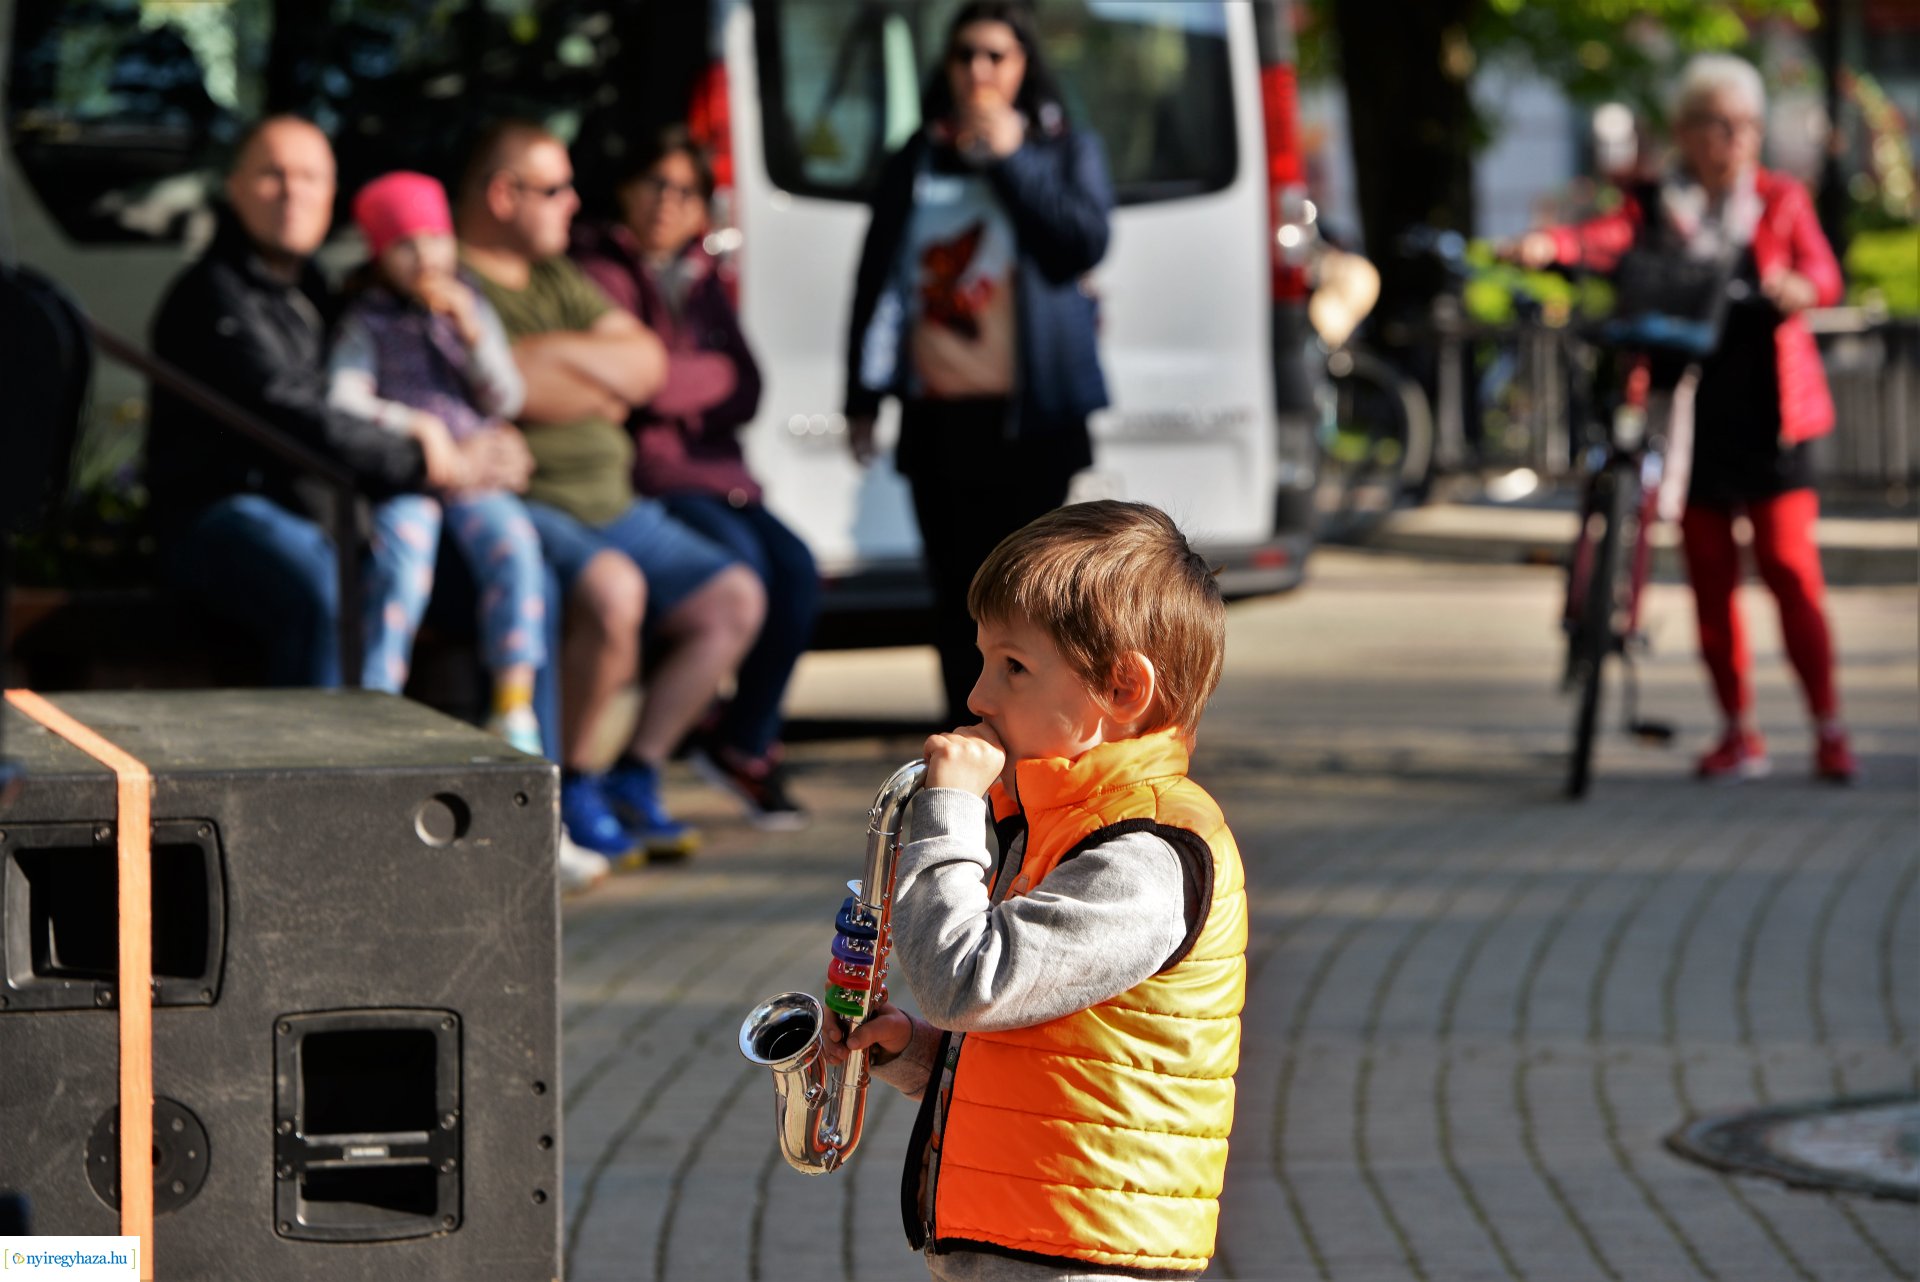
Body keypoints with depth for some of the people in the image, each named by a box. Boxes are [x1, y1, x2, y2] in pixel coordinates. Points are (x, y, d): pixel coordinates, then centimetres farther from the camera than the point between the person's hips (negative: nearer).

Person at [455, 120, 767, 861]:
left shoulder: (559, 279, 23)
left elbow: (647, 364, 12)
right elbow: (503, 388, -20)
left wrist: (556, 352, -5)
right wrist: (604, 384, -1)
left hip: (610, 504, 9)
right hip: (516, 505, -9)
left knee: (734, 601, 0)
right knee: (612, 590, -35)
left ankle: (636, 777, 3)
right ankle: (573, 786, -16)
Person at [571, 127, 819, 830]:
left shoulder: (700, 280, 22)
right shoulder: (600, 270, 1)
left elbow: (746, 394, 12)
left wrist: (680, 389, -6)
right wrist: (714, 376, 3)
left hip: (712, 468, 6)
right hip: (640, 475, -6)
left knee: (794, 566, -18)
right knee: (739, 558, -29)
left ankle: (747, 742, -9)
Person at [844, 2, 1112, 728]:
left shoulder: (1065, 152, 6)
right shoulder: (915, 163, 12)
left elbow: (1083, 244, -12)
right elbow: (876, 278, 12)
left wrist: (1009, 160, -13)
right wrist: (862, 399, 9)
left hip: (1029, 415, -3)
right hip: (935, 414, 3)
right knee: (956, 593, 4)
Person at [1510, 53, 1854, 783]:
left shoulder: (1780, 201, 8)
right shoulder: (1657, 207, 7)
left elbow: (1823, 271, -8)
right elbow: (1607, 240, -13)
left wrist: (1798, 287, -33)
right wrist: (1548, 247, -36)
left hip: (1768, 417, -1)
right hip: (1691, 415, 1)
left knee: (1791, 571, -7)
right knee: (1710, 580, 5)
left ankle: (1829, 730, 0)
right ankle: (1739, 734, 16)